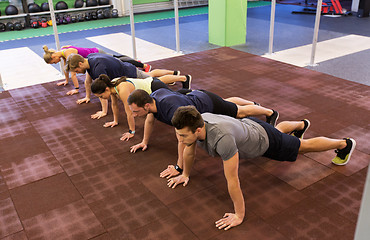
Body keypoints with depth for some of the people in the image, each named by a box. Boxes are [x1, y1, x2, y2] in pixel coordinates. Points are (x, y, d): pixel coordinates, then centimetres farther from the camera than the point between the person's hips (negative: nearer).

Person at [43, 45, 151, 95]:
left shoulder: (68, 53, -30)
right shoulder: (61, 51, -3)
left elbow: (73, 74, -31)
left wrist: (76, 89, -27)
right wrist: (66, 81, 20)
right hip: (93, 53, 8)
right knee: (115, 58, 25)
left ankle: (144, 65, 17)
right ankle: (134, 61, 46)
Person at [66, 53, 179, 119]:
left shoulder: (97, 67, -38)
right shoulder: (88, 59, -9)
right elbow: (88, 81, 6)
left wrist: (104, 111, -32)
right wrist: (88, 97, 14)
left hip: (131, 74, -8)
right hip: (126, 69, 8)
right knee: (150, 75, 29)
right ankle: (174, 73, 50)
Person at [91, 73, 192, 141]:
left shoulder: (122, 90, -41)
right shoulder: (111, 85, -16)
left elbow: (129, 113, -36)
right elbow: (114, 104, 0)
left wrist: (131, 132, -27)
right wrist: (115, 121, 8)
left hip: (155, 89, -9)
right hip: (147, 82, 9)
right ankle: (184, 78, 63)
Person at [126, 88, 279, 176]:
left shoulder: (172, 109, -47)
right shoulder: (152, 97, -20)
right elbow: (150, 120, 1)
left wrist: (178, 167, -39)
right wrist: (145, 142, 6)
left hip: (208, 104, -8)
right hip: (196, 96, 8)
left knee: (240, 112, 17)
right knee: (228, 102, 35)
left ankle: (270, 113, 43)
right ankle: (252, 103, 65)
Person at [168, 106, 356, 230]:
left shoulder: (222, 139, -50)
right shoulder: (191, 126, -28)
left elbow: (232, 180, -43)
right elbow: (189, 151, -5)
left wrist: (239, 215, -33)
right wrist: (185, 174, 8)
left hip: (263, 141, -7)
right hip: (248, 124, 7)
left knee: (304, 146, 18)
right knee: (278, 129, 39)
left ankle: (344, 144, 45)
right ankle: (301, 125, 71)